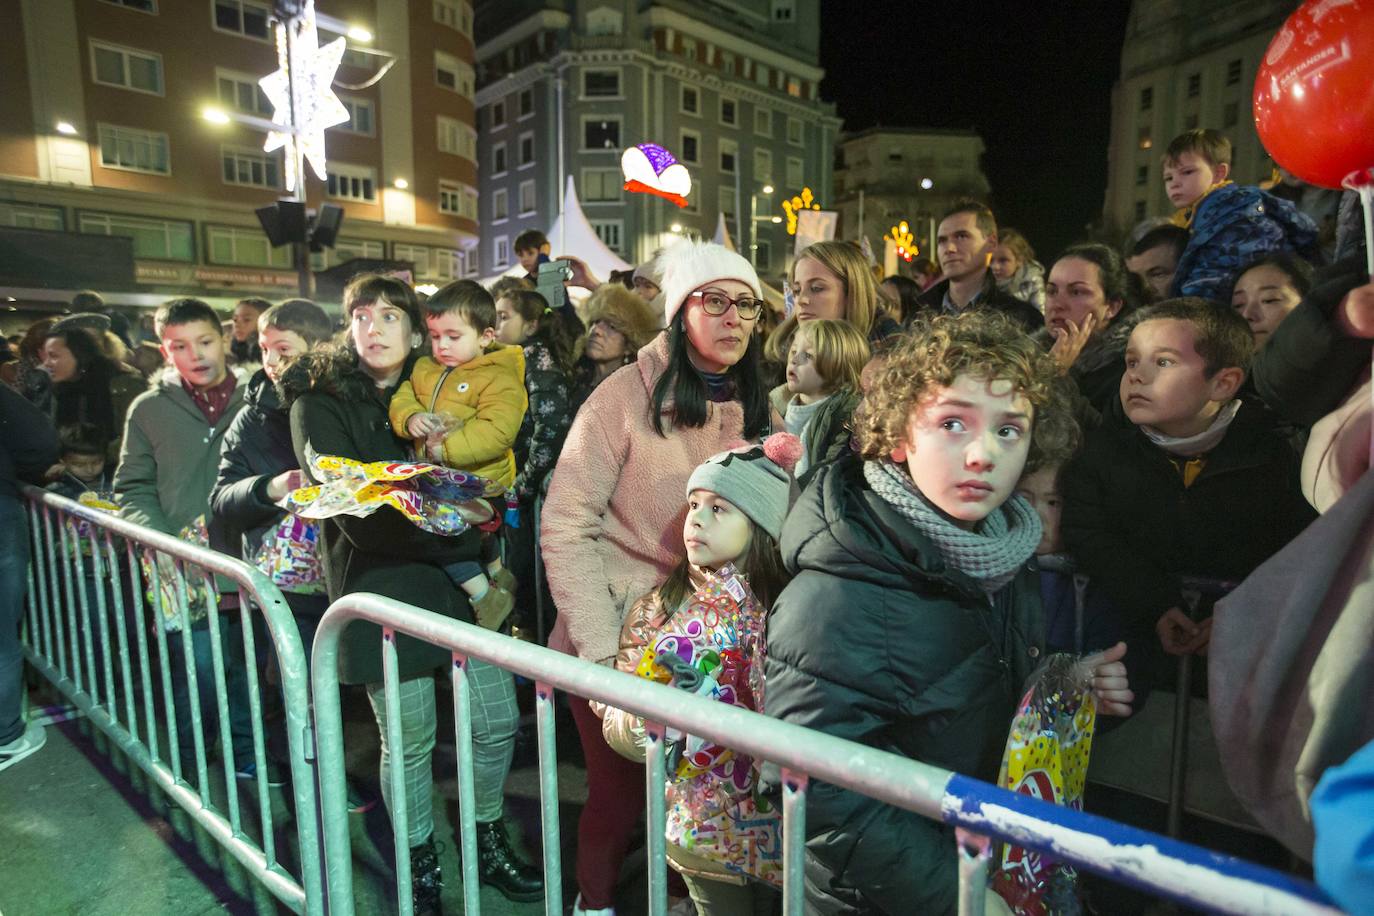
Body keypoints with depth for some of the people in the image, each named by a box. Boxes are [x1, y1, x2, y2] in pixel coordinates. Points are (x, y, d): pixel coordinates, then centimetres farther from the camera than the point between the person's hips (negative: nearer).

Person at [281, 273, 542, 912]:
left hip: (456, 570, 4)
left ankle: (489, 848, 30)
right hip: (378, 580, -4)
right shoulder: (320, 400, -2)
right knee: (409, 738, 5)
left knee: (497, 719, 5)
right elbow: (348, 506, -13)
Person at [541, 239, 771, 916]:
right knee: (621, 791, 8)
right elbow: (565, 529, -17)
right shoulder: (627, 396, -15)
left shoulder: (752, 406, 3)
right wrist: (603, 654, -21)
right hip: (617, 637, -5)